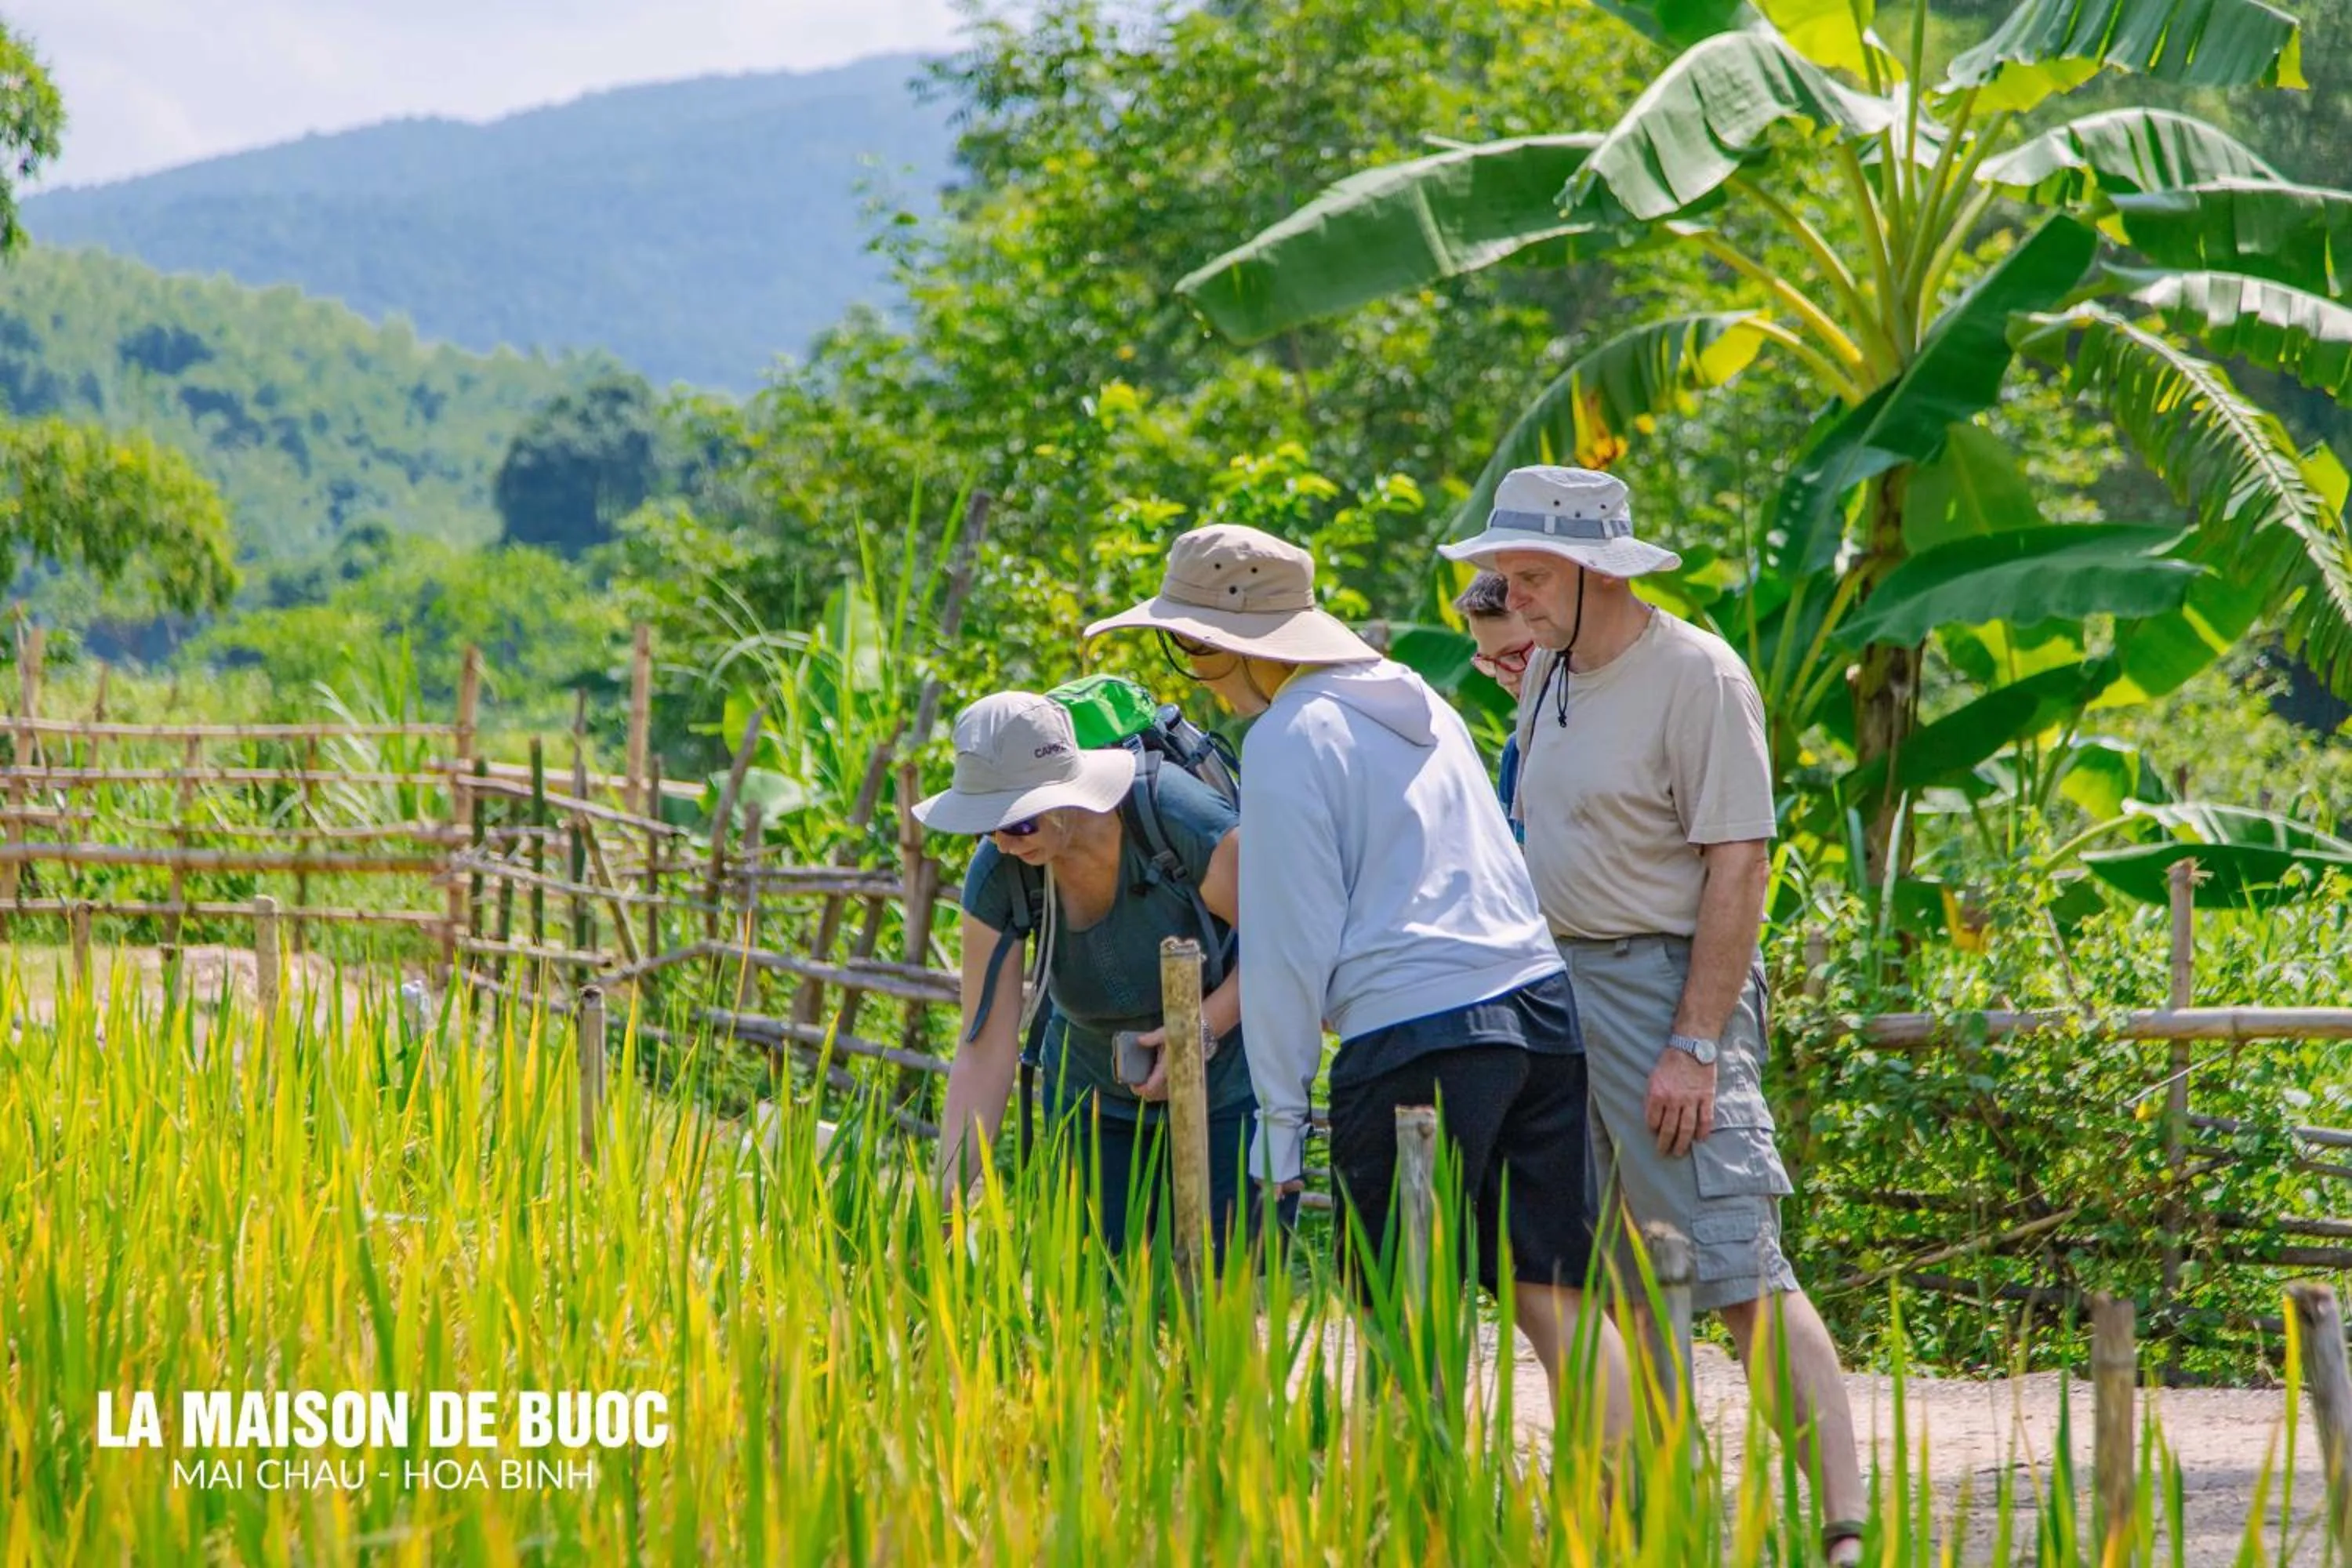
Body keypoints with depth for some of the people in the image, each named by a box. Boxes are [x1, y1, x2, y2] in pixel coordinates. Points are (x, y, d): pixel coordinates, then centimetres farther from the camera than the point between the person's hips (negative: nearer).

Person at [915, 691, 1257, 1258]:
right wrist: (944, 1204, -24)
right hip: (1099, 1099, 3)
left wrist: (1206, 1027, -30)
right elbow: (984, 1052, -17)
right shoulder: (998, 876, -18)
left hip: (1229, 1083, -3)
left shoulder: (1180, 821, -29)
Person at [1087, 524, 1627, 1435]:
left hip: (1416, 1038, -7)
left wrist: (1279, 1120, 0)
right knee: (1553, 1295, 6)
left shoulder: (1291, 737, -5)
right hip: (1540, 1003, 7)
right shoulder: (1414, 701, 19)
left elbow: (1293, 946, -7)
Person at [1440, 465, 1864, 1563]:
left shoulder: (1697, 677, -13)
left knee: (1739, 1273, -14)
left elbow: (1739, 869, -16)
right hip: (1558, 982, 8)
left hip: (1667, 983, -8)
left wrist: (1696, 1046, -20)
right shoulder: (1549, 669, 12)